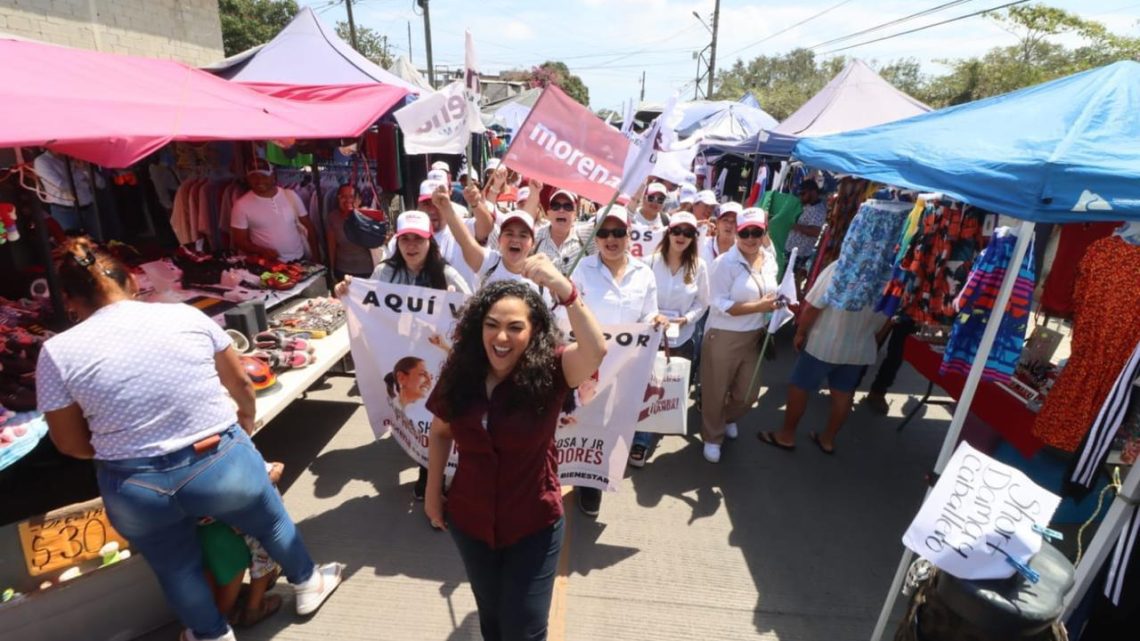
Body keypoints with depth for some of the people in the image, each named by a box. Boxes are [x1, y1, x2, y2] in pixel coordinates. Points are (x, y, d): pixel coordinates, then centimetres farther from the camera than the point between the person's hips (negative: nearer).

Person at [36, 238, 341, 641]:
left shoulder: (57, 352, -7)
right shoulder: (188, 315, -5)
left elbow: (71, 444, 1)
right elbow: (241, 384, 5)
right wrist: (247, 419, 26)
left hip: (137, 492, 1)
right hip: (223, 465, 0)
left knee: (176, 566, 29)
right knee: (271, 521, 28)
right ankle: (308, 585, 52)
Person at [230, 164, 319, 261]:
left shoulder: (291, 196, 3)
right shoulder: (241, 205, -2)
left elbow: (308, 226, 9)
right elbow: (240, 241, 0)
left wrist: (316, 256, 2)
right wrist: (262, 251, -18)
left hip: (298, 260, 2)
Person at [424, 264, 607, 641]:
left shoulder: (550, 371, -21)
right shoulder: (460, 371, -12)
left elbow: (596, 351, -42)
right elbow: (440, 432, 4)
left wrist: (565, 291, -56)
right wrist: (433, 492, 10)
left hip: (533, 527, -3)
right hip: (469, 521, 3)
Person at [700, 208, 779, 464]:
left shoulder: (770, 261, 4)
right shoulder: (725, 263, -17)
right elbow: (720, 305, -22)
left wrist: (776, 304, -2)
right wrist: (759, 306, -26)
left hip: (755, 337, 6)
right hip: (723, 337, -6)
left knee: (748, 393, 19)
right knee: (716, 392, 9)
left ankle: (728, 418, 51)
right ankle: (712, 437, 33)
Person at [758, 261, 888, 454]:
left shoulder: (838, 268, -22)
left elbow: (813, 306, -19)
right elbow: (885, 318, 7)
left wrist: (800, 333, -4)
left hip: (824, 344, -5)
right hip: (862, 349, 5)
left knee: (799, 387, 10)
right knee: (843, 393, 17)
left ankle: (787, 435, 22)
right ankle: (828, 439, 32)